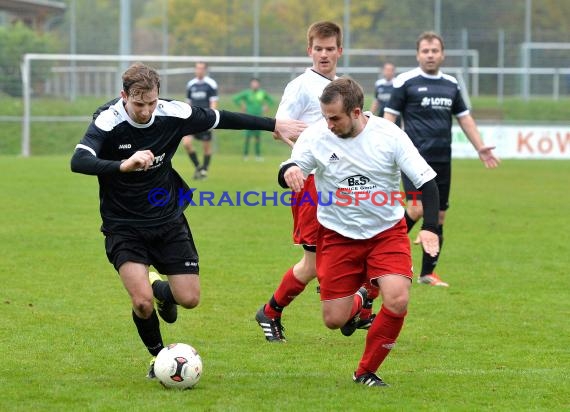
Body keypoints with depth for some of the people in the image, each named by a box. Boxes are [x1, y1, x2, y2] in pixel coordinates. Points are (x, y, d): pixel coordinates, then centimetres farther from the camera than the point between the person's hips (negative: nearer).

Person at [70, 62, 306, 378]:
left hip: (168, 222, 4)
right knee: (143, 301, -20)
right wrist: (124, 165, -53)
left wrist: (274, 125, 14)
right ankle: (159, 357, 10)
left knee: (189, 299, -2)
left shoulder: (174, 115, -11)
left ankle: (162, 289, 36)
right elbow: (78, 162, -37)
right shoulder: (108, 122, -21)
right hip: (124, 227, -3)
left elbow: (221, 119, 7)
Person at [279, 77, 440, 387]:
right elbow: (290, 171, -17)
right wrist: (289, 171, -43)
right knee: (334, 320, 0)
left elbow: (426, 181, -11)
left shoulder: (389, 135, -14)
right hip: (338, 236, 1)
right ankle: (357, 301, 40)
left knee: (397, 300, -22)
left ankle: (367, 372, 0)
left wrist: (430, 227, -23)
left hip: (387, 232, -1)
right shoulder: (317, 135, -14)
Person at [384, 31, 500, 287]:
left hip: (442, 160, 5)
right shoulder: (406, 82, -2)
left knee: (438, 216, 5)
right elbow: (390, 116, -2)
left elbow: (464, 118, 22)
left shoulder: (451, 84, 13)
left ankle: (428, 273, 14)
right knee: (418, 209, -20)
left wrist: (480, 147, 17)